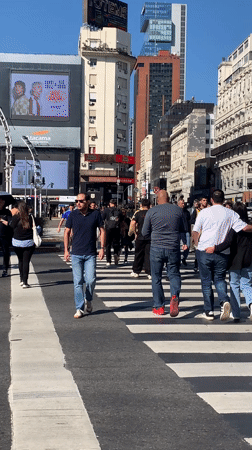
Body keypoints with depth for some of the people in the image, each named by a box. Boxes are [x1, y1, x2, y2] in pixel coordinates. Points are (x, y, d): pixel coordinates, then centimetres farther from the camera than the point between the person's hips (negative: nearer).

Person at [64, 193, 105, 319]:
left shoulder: (95, 214, 0)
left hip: (91, 254, 0)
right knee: (78, 282, -2)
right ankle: (80, 308, 6)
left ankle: (88, 300, 24)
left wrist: (102, 248, 1)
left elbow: (102, 231, 8)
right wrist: (66, 250, 4)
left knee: (91, 280, -5)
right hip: (76, 254, 1)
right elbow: (67, 232, 10)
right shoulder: (73, 215, 2)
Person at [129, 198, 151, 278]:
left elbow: (133, 223, -14)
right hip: (151, 238, 1)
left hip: (140, 237, -1)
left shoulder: (138, 213, -3)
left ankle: (136, 272, 18)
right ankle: (149, 273, 0)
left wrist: (131, 232, -1)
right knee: (149, 255, 3)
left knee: (138, 255, 10)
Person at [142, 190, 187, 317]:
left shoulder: (151, 212, -2)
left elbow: (145, 233, 4)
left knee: (156, 278, 10)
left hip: (156, 248, -1)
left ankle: (158, 307, 13)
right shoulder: (178, 210, 2)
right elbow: (183, 229, 12)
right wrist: (184, 242, 28)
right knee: (174, 274, 12)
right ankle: (174, 296, -16)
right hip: (173, 249, 1)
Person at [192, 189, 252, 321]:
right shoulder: (231, 214, 1)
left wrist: (198, 245, 16)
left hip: (204, 251, -1)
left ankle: (209, 311, 12)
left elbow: (195, 232, 1)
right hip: (222, 254, 1)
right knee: (219, 279, 15)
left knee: (206, 281, 9)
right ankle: (224, 301, -13)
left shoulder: (204, 212, -1)